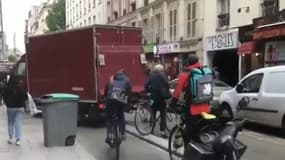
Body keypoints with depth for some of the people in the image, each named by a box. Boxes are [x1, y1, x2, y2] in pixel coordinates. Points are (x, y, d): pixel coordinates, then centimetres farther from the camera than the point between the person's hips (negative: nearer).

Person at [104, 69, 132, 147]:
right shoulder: (126, 80, 22)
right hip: (121, 100, 0)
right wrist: (128, 101, 23)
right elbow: (129, 91, 15)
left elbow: (106, 89, 20)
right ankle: (123, 134, 18)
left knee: (109, 117, 9)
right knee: (121, 117, 19)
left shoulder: (111, 78, 25)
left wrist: (107, 98, 29)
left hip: (111, 99, 0)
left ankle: (109, 135, -4)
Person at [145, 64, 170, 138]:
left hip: (153, 97, 4)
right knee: (163, 115, 0)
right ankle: (162, 131, -7)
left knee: (153, 113, 18)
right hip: (161, 97, -4)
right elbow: (166, 85, -15)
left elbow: (146, 86, 4)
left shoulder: (151, 75, 8)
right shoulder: (162, 75, -4)